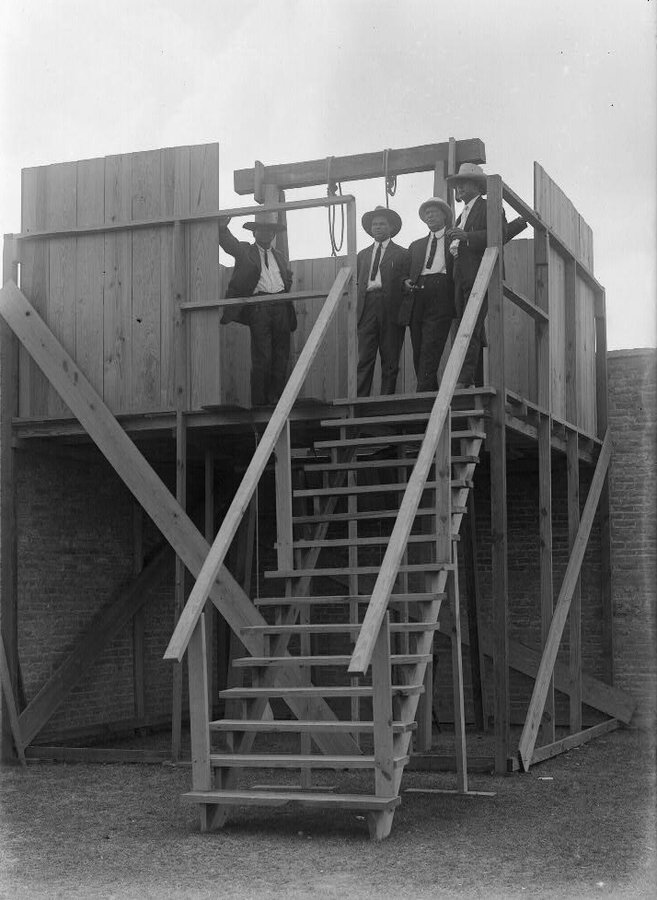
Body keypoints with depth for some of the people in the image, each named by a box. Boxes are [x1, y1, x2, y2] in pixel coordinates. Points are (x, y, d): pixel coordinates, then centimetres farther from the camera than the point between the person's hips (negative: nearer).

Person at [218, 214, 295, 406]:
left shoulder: (279, 256, 24)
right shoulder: (245, 251, 10)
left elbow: (288, 277, 29)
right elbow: (228, 243, -7)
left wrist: (285, 293, 10)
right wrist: (222, 227, -25)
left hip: (281, 309, 5)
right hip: (258, 308, -5)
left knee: (281, 359, 1)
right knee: (261, 359, -9)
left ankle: (277, 402, 6)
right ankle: (259, 404, -6)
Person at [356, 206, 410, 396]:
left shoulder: (402, 254, 10)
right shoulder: (363, 255, 21)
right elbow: (357, 282, 18)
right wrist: (356, 308, 6)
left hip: (391, 310, -2)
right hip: (367, 309, 2)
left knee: (390, 362, -1)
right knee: (364, 360, -6)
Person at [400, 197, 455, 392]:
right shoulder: (416, 245, 27)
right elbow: (406, 272, 25)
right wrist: (406, 282, 5)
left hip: (440, 300, -5)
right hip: (417, 300, 5)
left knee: (430, 351, -18)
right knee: (418, 354, 0)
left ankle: (423, 394, -25)